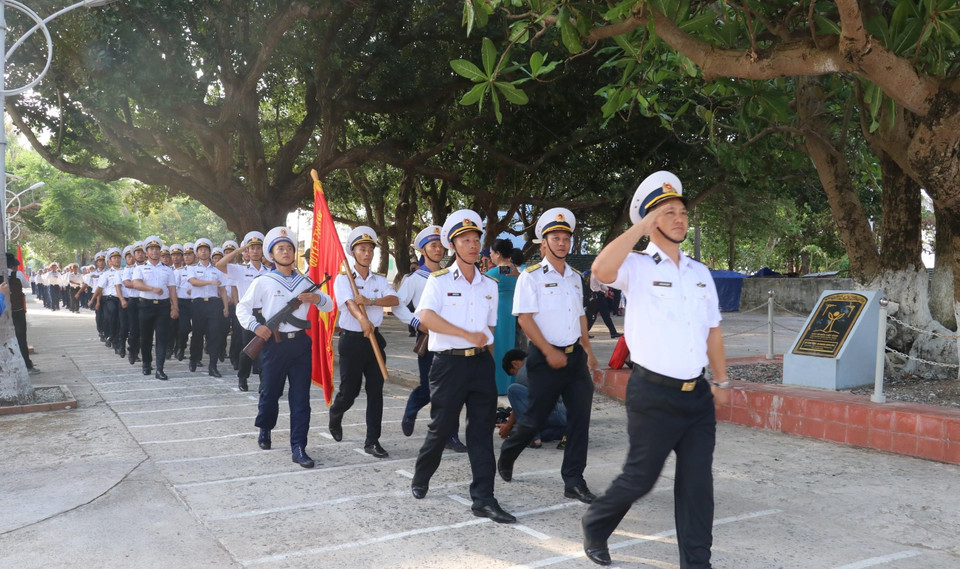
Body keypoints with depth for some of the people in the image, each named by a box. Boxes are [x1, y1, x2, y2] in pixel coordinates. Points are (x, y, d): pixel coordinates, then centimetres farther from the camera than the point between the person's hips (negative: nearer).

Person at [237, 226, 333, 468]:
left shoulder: (305, 282, 11)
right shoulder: (263, 282, 1)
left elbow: (329, 306, 14)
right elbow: (242, 307, 2)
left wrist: (317, 298, -8)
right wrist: (255, 326, -15)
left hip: (300, 343, 3)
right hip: (274, 343, -2)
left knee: (301, 397, -1)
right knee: (270, 392, 11)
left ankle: (298, 447, 3)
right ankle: (264, 428, 40)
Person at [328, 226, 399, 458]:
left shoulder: (379, 280, 8)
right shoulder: (343, 279, -4)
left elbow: (394, 299, -10)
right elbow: (349, 302, -23)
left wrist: (371, 301, -27)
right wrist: (363, 319, -43)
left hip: (374, 338, 4)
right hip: (352, 340, -3)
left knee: (376, 391, 0)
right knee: (349, 391, 3)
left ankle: (372, 441, 7)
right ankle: (335, 416, 37)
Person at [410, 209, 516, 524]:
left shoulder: (490, 285, 12)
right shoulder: (439, 280, -3)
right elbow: (426, 317, -17)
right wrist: (468, 335, -22)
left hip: (481, 362, 4)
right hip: (449, 361, -4)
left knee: (482, 430, 2)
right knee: (441, 427, 5)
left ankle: (483, 499, 6)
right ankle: (420, 479, 30)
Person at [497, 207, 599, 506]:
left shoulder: (575, 277, 13)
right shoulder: (531, 276, -7)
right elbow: (525, 318, -13)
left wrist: (588, 350, 15)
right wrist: (549, 352, -17)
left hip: (574, 355, 6)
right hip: (545, 357, -6)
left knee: (580, 415, 1)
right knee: (536, 417, 2)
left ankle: (573, 481, 10)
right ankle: (507, 454, 31)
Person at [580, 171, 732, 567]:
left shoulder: (700, 273, 12)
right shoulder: (637, 267, -7)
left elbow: (713, 330, 18)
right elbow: (602, 270, -30)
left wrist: (721, 380, 17)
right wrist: (643, 225, -24)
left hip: (697, 394, 5)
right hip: (653, 393, -5)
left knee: (698, 482, 7)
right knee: (640, 477, 6)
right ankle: (595, 527, 32)